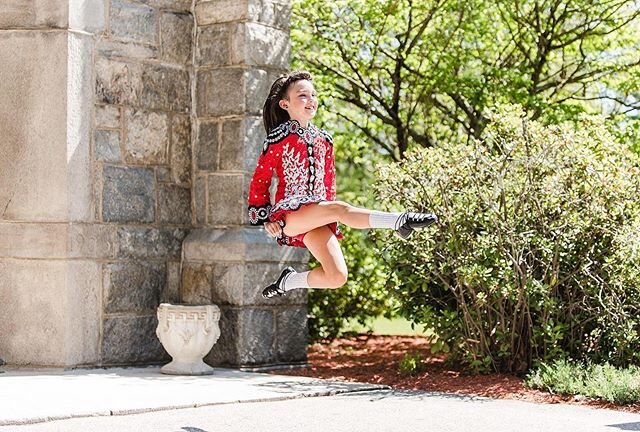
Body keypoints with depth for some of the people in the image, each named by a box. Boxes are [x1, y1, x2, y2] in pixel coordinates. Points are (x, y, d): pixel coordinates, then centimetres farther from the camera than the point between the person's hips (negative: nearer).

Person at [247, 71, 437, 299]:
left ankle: (289, 281, 8)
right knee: (340, 208, -34)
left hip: (317, 217, 6)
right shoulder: (279, 138, 0)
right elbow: (259, 181, 2)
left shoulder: (324, 140, 15)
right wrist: (266, 219, -4)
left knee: (338, 277, -14)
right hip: (288, 214, -6)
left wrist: (326, 215, 14)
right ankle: (399, 221, -51)